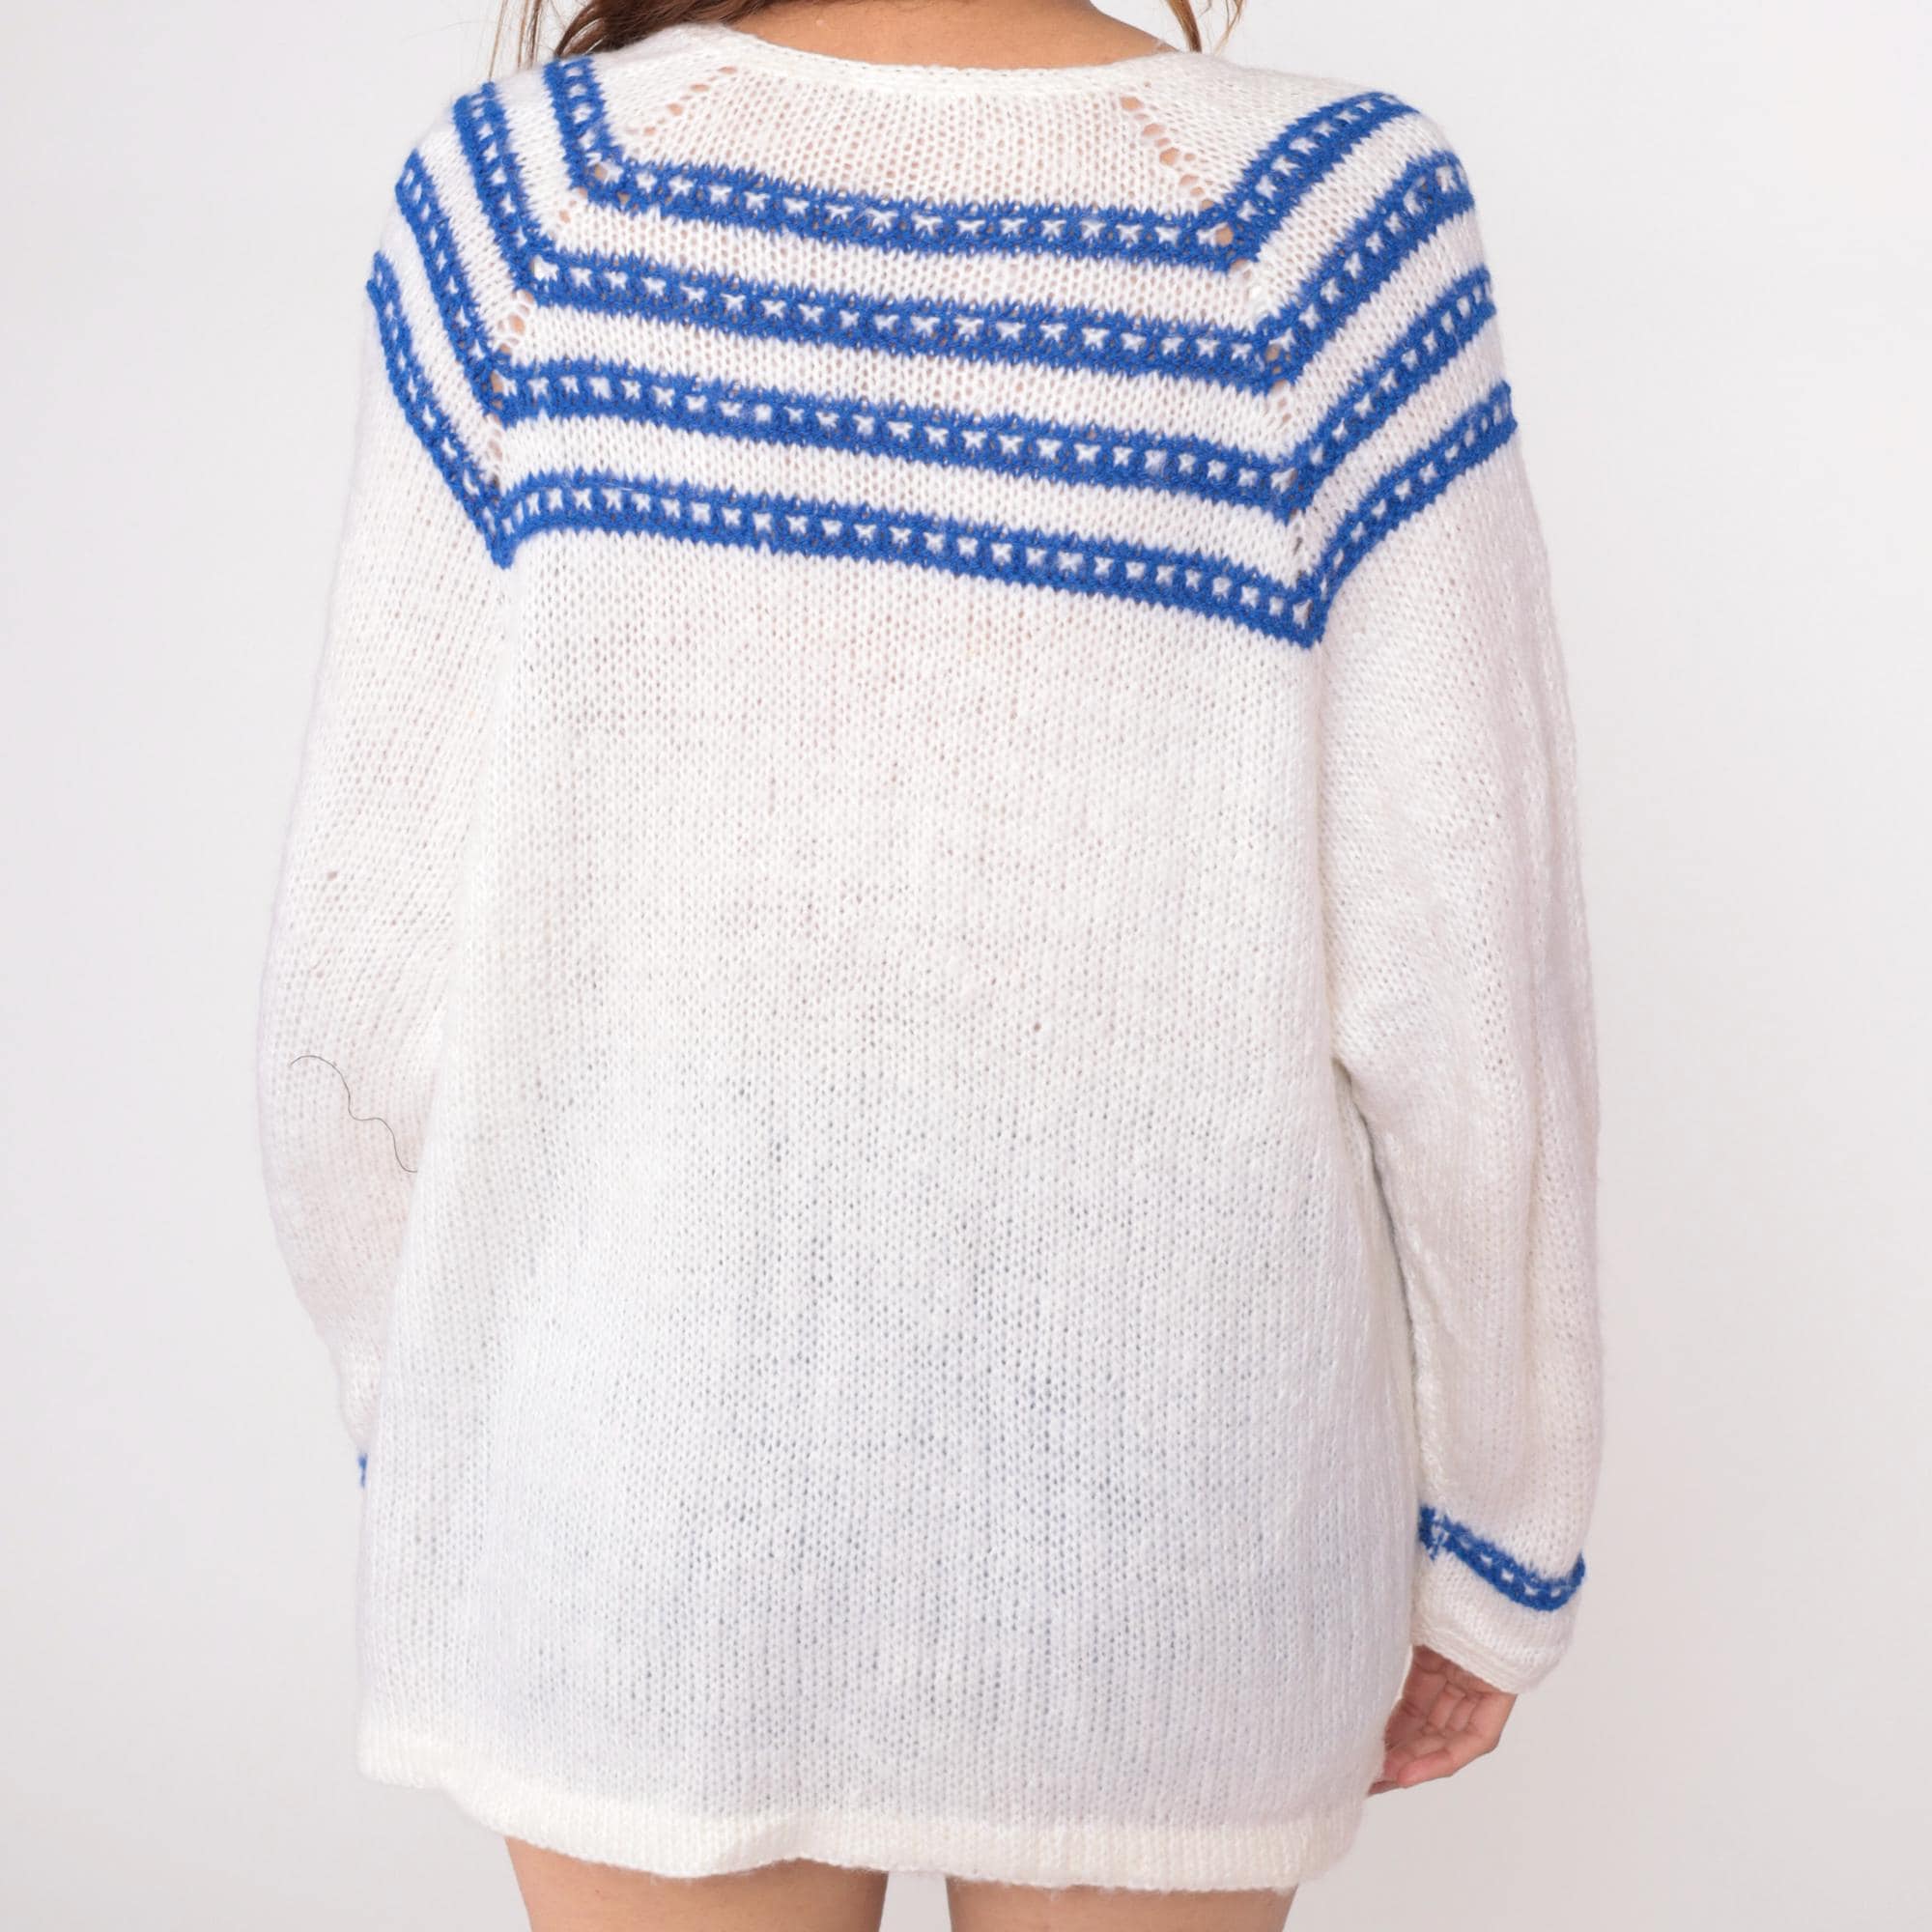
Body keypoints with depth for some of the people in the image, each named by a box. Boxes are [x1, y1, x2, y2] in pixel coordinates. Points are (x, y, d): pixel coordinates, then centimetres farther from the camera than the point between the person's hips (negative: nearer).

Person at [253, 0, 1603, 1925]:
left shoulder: (530, 198, -12)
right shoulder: (1325, 225, -15)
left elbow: (373, 973, -9)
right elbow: (1461, 990, -14)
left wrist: (421, 1459, 8)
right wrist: (1494, 1540, 2)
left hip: (638, 1508, 1)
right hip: (1159, 1519, 0)